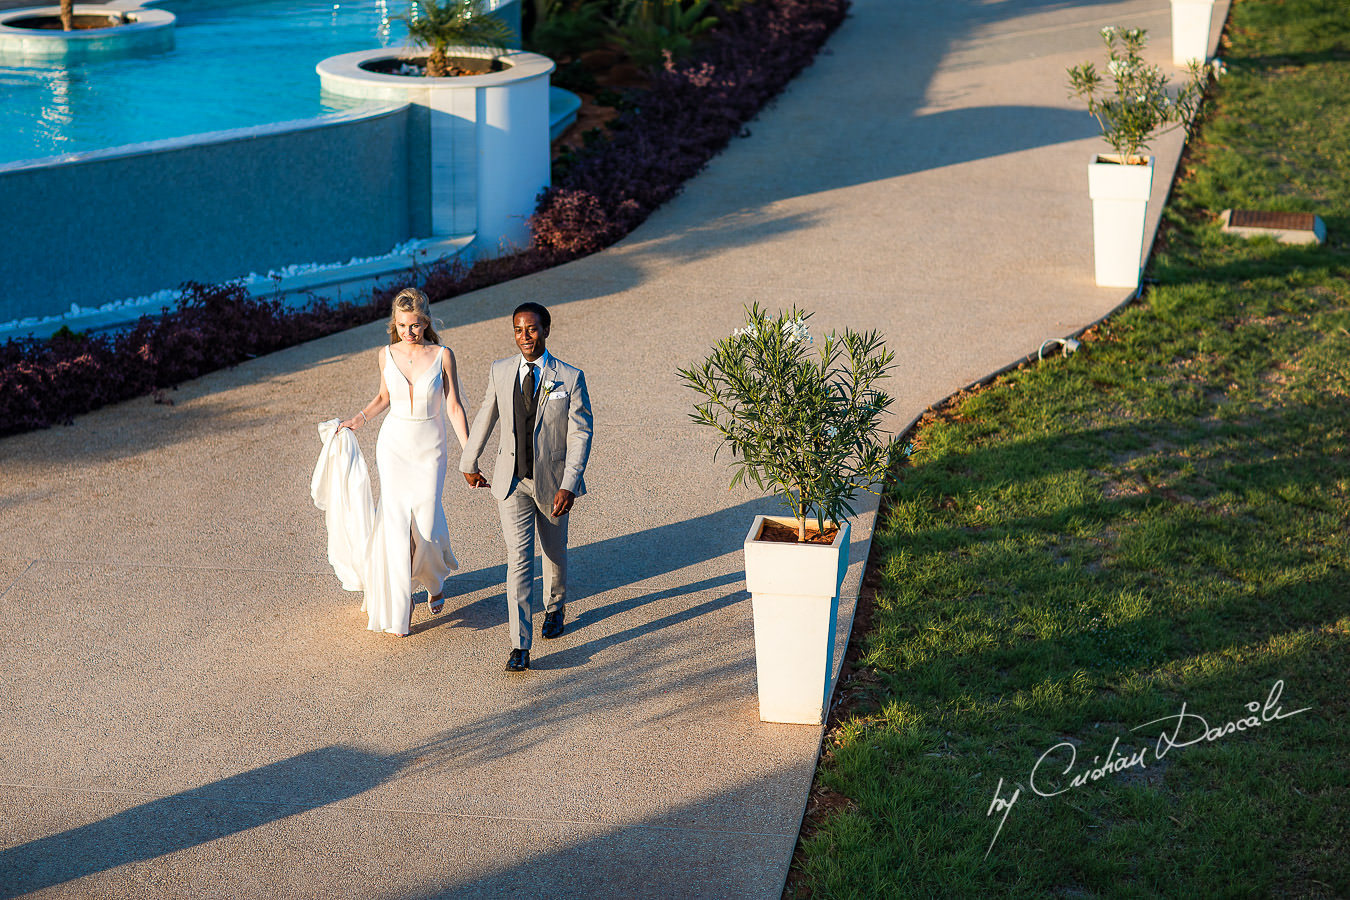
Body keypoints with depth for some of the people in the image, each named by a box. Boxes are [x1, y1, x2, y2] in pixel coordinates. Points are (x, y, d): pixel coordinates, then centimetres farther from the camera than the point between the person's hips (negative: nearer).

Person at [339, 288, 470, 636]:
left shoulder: (442, 356, -9)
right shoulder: (386, 355, -2)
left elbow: (454, 407, -7)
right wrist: (359, 419, 1)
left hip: (430, 449, -2)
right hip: (394, 445, 2)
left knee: (426, 523, -2)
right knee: (397, 522, -3)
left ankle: (435, 577, 33)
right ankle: (400, 607, 9)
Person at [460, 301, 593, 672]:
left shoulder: (570, 377, -11)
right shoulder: (500, 372, -3)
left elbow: (580, 434, -12)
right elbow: (485, 417, 12)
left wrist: (569, 485, -20)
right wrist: (469, 463, 20)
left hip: (552, 483, 0)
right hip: (512, 482, 1)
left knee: (555, 552, 19)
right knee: (518, 559, -8)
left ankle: (555, 606, 49)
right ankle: (520, 646, -9)